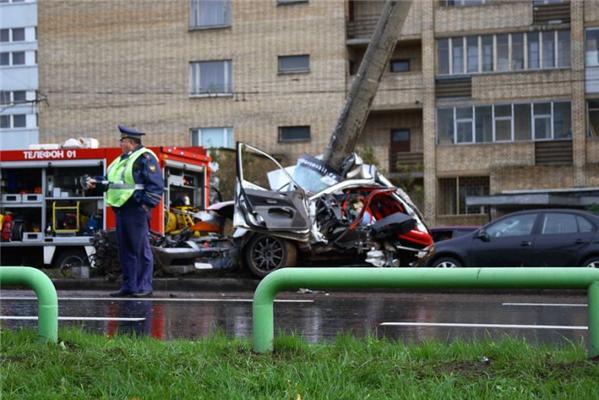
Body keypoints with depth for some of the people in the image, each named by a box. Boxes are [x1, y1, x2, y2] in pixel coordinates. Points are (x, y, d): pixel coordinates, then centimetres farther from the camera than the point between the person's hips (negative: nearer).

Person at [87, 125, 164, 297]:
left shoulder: (145, 158, -8)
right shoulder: (121, 160, 21)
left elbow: (156, 185, -15)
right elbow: (110, 181, 29)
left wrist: (147, 203, -21)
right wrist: (97, 182, 14)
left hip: (136, 209, -9)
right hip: (121, 209, 9)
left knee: (141, 249, -5)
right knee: (125, 250, 11)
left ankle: (145, 286, 0)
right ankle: (129, 286, 17)